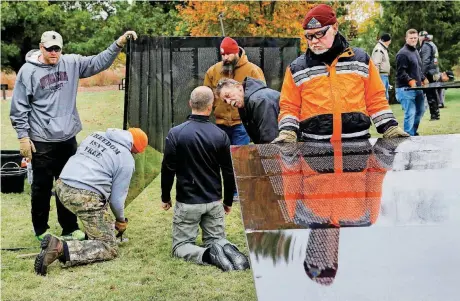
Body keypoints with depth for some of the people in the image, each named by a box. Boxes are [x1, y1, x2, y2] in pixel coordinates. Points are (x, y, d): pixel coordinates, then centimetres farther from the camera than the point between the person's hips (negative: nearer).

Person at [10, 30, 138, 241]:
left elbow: (99, 62, 1)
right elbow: (19, 107, -5)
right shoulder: (28, 71, -7)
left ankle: (70, 227, 25)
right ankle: (41, 230, 21)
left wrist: (119, 44, -13)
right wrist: (23, 136, -8)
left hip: (68, 138, 4)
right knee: (42, 186, 6)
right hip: (42, 141, -4)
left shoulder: (71, 63, 3)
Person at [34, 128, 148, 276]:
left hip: (61, 187, 8)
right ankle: (61, 248, -20)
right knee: (109, 249, -1)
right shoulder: (126, 159, 0)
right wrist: (121, 220, 23)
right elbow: (117, 198, 2)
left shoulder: (96, 135, 17)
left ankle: (95, 235, 26)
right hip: (86, 198, -8)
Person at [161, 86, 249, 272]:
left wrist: (165, 197, 8)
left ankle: (207, 255, -20)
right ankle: (225, 249, -16)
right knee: (216, 239, 18)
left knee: (180, 245, 9)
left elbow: (168, 169, -7)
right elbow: (229, 172, 2)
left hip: (187, 202, -2)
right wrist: (228, 201, 16)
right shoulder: (220, 136, -5)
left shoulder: (176, 133, -12)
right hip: (214, 202, 2)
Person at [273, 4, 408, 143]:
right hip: (314, 146, 0)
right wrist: (287, 134, -9)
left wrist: (391, 129, 1)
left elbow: (376, 100, 10)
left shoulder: (361, 59, 8)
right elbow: (289, 108, 7)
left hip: (358, 144, 1)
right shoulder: (297, 68, 6)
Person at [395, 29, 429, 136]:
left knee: (420, 110, 18)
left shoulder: (415, 51, 17)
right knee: (410, 113, -12)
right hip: (405, 88, -10)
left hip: (417, 88, 10)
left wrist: (423, 79, 18)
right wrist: (410, 81, -30)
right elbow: (401, 72, -20)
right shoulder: (403, 53, -13)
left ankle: (413, 132, 31)